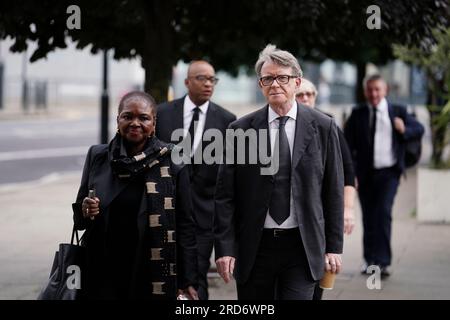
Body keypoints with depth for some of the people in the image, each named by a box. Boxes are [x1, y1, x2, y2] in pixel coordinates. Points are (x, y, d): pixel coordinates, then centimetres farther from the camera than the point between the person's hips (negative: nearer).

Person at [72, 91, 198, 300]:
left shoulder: (171, 161, -4)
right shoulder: (97, 156, 4)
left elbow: (185, 225, -3)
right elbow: (79, 220, 12)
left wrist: (188, 282, -6)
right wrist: (85, 211, -11)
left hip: (155, 279, -2)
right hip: (102, 277, 2)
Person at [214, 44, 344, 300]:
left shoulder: (323, 127, 2)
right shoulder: (240, 130, 2)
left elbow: (334, 191, 4)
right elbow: (225, 195, 2)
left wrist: (334, 246, 2)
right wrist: (225, 248, -5)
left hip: (303, 247, -1)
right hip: (254, 248, 1)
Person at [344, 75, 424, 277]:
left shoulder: (397, 112, 4)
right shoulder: (357, 114, 5)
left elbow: (419, 128, 13)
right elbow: (348, 143, 2)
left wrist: (405, 130, -9)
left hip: (389, 171, -2)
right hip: (365, 173, 2)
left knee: (383, 213, -16)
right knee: (368, 217, 9)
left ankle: (382, 261, -17)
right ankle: (370, 260, 23)